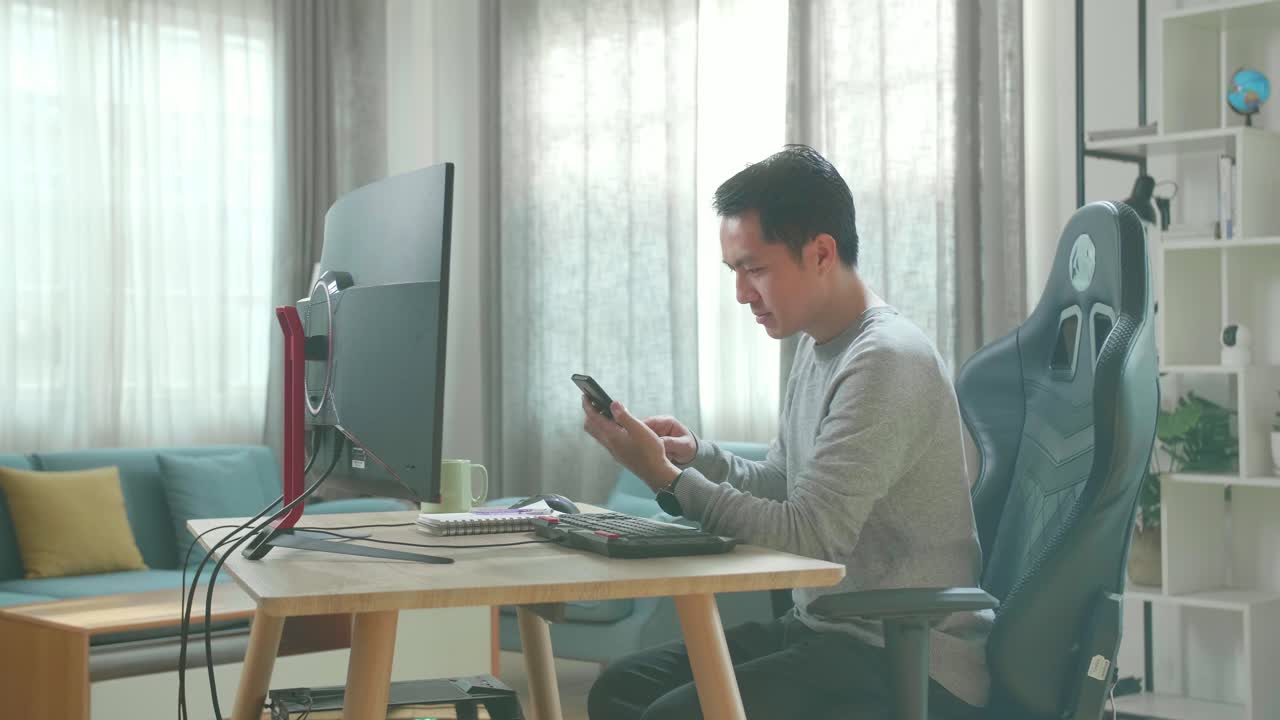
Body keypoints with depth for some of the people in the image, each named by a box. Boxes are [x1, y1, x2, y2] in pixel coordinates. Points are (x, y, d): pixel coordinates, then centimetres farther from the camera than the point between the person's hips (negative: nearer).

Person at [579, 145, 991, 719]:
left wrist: (667, 476, -19)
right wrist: (696, 455, 1)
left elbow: (806, 536, -22)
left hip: (909, 664, -9)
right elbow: (781, 488, 19)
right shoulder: (817, 347, 11)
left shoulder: (886, 361, -20)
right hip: (827, 630, 9)